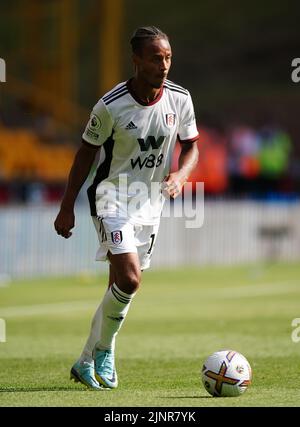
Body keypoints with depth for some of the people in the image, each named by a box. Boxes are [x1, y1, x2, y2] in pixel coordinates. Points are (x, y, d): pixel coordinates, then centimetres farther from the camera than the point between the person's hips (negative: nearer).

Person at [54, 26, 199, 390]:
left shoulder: (180, 99, -7)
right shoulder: (110, 106, -18)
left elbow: (191, 147, 6)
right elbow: (86, 154, -6)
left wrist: (180, 175, -17)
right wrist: (67, 209, -2)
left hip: (150, 204, 5)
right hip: (112, 200, -5)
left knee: (120, 286, 9)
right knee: (129, 280, -20)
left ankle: (86, 363, 22)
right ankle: (104, 352, 1)